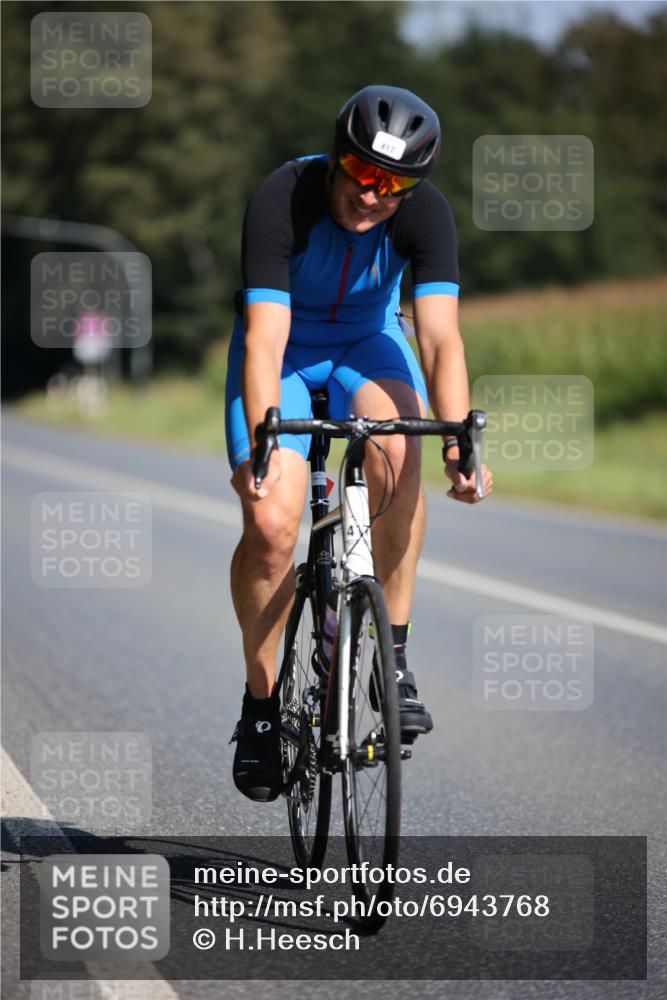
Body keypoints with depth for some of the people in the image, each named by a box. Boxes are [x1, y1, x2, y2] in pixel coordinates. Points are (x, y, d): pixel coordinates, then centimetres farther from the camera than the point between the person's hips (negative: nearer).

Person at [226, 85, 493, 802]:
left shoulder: (425, 212, -24)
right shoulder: (282, 200, -31)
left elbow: (440, 335, -31)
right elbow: (264, 339, -37)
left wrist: (459, 443, -45)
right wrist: (260, 447, -50)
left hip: (367, 341, 1)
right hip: (284, 346, -1)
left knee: (396, 446, -33)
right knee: (270, 525, -20)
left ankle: (392, 658, -22)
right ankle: (261, 701, 3)